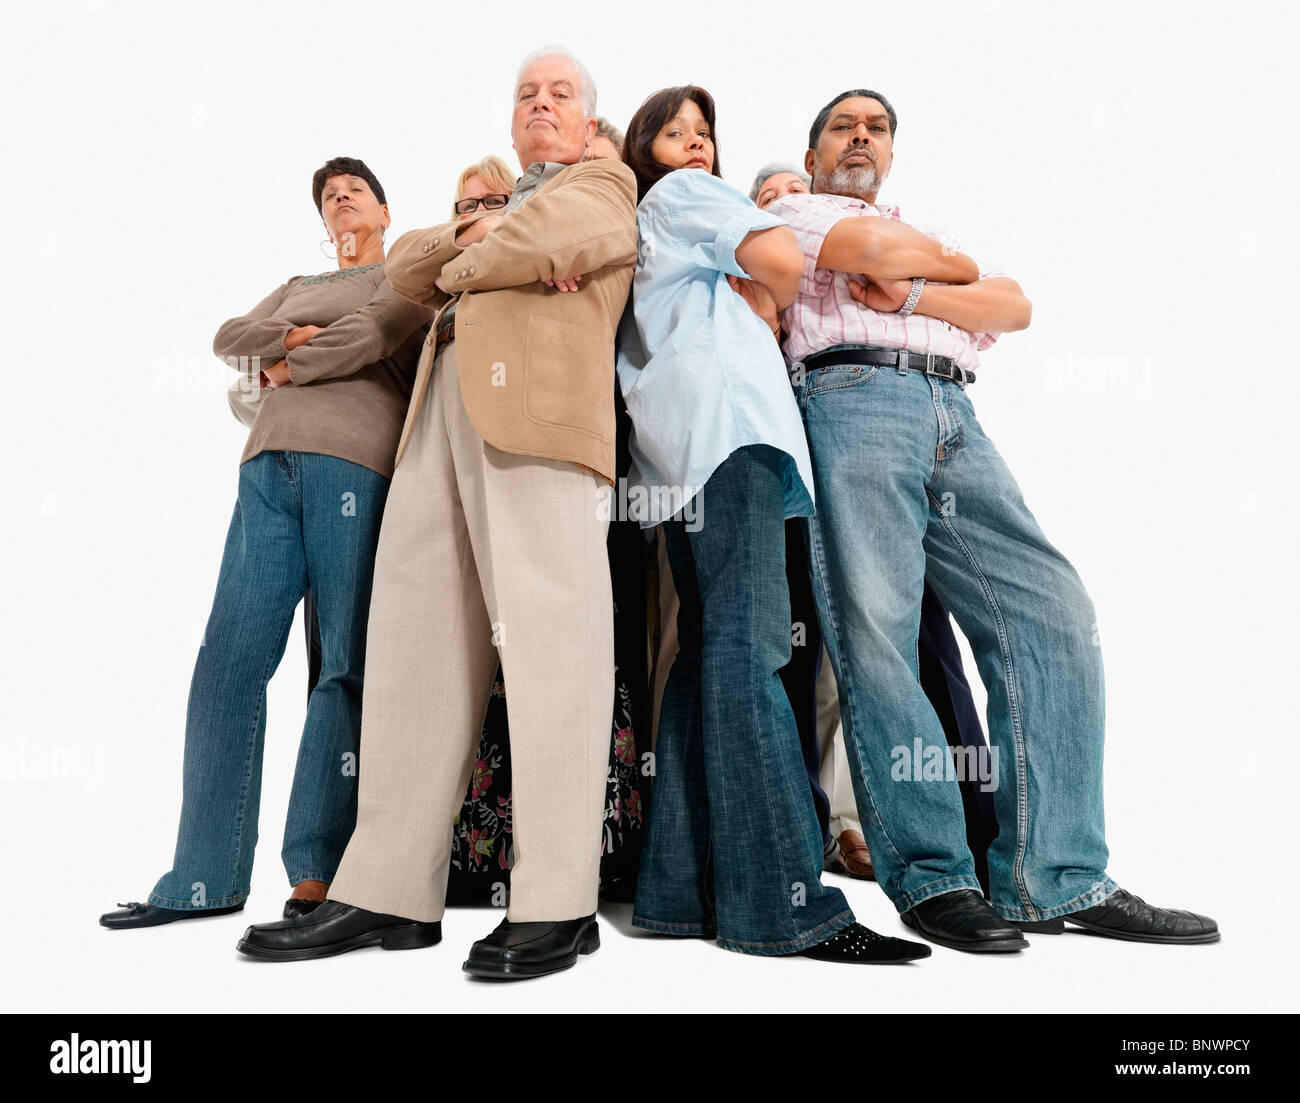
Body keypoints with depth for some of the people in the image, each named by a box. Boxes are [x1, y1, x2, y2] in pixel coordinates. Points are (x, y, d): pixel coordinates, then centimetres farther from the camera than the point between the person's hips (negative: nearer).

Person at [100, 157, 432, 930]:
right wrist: (293, 335, -2)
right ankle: (206, 879, 1)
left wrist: (286, 367, 4)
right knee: (229, 660, -3)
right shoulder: (298, 286, 32)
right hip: (270, 466, 6)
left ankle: (318, 875, -5)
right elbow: (229, 339, 16)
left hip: (355, 463, -5)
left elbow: (377, 334, -6)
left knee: (347, 667, -8)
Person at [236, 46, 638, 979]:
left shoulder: (603, 184, 16)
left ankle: (557, 906, -12)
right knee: (415, 639, -2)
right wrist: (470, 234, 7)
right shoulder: (500, 204, 37)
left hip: (537, 410, -7)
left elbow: (547, 243, -6)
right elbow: (405, 266, 24)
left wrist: (461, 268, 10)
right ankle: (391, 892, 1)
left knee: (548, 640, -14)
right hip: (444, 411, 7)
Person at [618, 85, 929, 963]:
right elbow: (780, 260, -5)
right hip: (727, 413, -9)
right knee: (747, 646, -18)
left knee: (706, 650, 2)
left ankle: (684, 889, 0)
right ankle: (785, 901, -22)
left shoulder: (642, 231, 35)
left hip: (679, 444, 9)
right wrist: (764, 299, 13)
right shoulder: (684, 193, 11)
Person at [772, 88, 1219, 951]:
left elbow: (1013, 306, 16)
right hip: (853, 399, -4)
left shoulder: (925, 234, 36)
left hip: (954, 420, 5)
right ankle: (933, 879, -9)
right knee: (876, 632, -16)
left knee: (1051, 611, -10)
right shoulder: (796, 211, 22)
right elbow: (878, 249, 0)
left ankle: (1054, 879, -6)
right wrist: (951, 262, 19)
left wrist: (910, 293, 1)